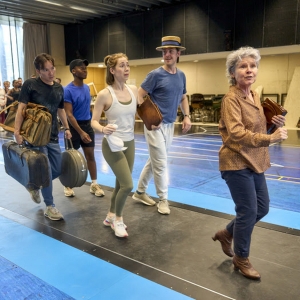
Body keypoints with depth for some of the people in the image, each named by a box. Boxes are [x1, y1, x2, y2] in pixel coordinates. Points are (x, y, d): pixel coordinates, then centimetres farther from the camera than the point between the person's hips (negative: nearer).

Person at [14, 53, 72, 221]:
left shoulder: (59, 88, 8)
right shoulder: (30, 85, -9)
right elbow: (21, 108, -11)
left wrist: (67, 128, 17)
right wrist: (17, 132, -17)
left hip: (53, 136, 6)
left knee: (58, 169, 11)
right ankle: (50, 207, 11)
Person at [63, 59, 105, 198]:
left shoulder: (87, 87, 6)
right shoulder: (68, 90, -15)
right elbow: (69, 115, -19)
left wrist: (87, 127, 14)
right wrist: (81, 132, -24)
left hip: (87, 124, 6)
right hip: (74, 125, -6)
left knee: (90, 155, 7)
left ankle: (94, 184, 16)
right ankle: (68, 185, 23)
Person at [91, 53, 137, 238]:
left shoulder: (134, 90, 2)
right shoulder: (105, 94, -15)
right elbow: (94, 121, -12)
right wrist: (103, 129, -31)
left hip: (130, 143, 6)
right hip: (113, 145, -6)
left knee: (121, 184, 15)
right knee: (128, 185, -10)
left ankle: (111, 216, 36)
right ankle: (118, 219, 17)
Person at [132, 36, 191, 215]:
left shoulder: (181, 75, 9)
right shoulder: (156, 75, -11)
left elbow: (183, 97, 19)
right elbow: (139, 96, -10)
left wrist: (187, 116, 5)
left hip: (170, 125, 7)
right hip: (155, 125, -7)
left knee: (154, 161, 15)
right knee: (160, 164, -2)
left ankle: (140, 192, 31)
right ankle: (163, 199, 14)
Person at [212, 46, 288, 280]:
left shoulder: (254, 96, 10)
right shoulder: (231, 99, -16)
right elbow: (237, 134, -29)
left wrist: (275, 124, 0)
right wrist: (271, 139, -36)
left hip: (254, 162, 9)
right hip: (237, 163, -9)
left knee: (262, 208, 16)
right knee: (248, 212, 0)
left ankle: (226, 234, 37)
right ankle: (241, 258, 23)